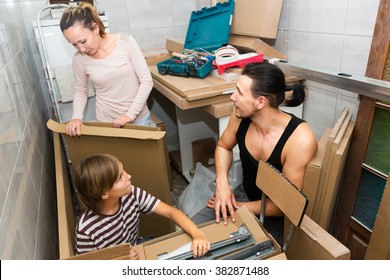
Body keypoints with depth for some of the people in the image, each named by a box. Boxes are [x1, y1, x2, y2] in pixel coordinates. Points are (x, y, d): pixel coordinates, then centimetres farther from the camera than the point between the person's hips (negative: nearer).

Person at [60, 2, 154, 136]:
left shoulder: (126, 42, -15)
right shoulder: (79, 59, -8)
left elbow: (146, 81, -12)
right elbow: (80, 90, 7)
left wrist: (131, 114, -17)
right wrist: (76, 117, -10)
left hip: (139, 117, -1)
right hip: (107, 122, 1)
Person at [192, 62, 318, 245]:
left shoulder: (300, 139, -31)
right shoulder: (241, 116, -16)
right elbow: (224, 146, 6)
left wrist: (239, 207, -14)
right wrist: (222, 180, -12)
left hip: (277, 217, -4)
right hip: (245, 194, 5)